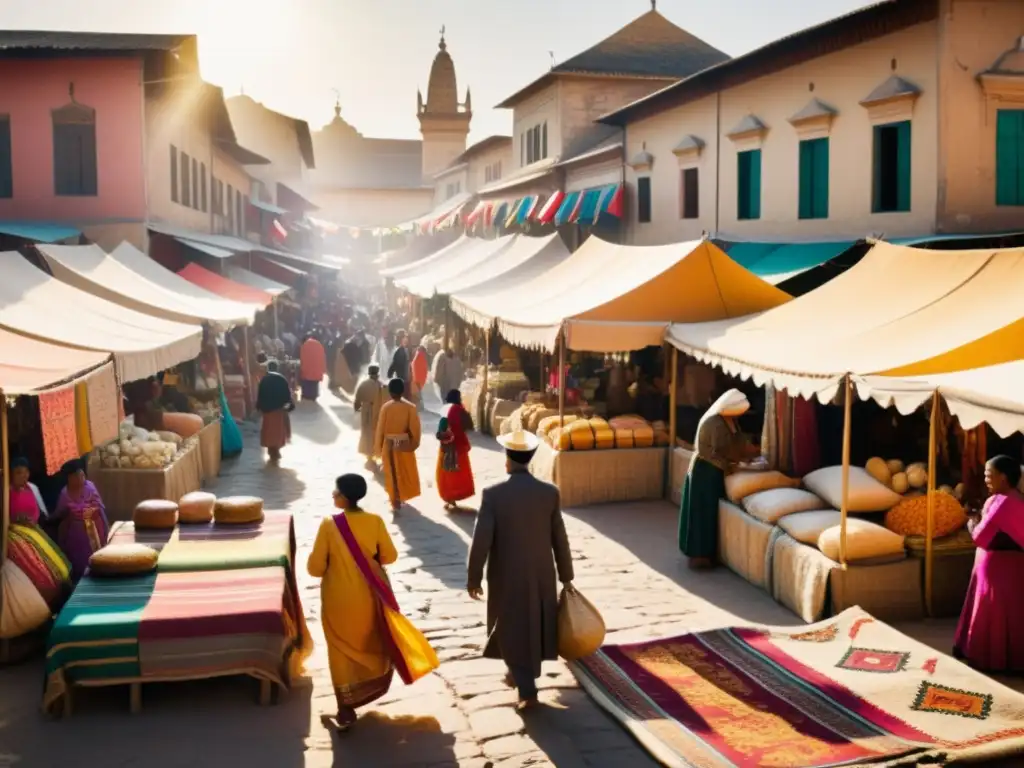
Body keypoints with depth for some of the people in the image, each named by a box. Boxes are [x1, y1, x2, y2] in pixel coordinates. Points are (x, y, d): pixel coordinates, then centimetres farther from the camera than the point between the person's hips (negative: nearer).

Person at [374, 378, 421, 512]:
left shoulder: (386, 407, -13)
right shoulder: (410, 407, -11)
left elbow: (380, 428, -8)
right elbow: (414, 428, -8)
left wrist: (378, 447, 1)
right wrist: (414, 443, 8)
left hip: (389, 444, -1)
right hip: (404, 444, 1)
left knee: (392, 473, 11)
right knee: (405, 472, 20)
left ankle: (396, 502, 12)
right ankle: (402, 497, 34)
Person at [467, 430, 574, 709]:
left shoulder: (493, 494, -17)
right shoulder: (549, 492, -9)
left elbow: (481, 541, -16)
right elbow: (559, 539, -2)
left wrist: (474, 578, -5)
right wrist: (566, 575, 10)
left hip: (507, 575, -3)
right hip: (541, 573, 3)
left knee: (511, 629, 11)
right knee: (534, 625, 21)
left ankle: (526, 690, 6)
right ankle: (521, 675, 38)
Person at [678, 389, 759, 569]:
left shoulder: (730, 420, 4)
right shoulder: (710, 422, -23)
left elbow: (739, 442, 15)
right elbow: (703, 451, -21)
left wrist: (757, 452, 9)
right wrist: (725, 465, -21)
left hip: (718, 472, 9)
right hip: (705, 471, -9)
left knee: (713, 512, 13)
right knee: (703, 512, -3)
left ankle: (708, 552, 21)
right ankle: (698, 554, 4)